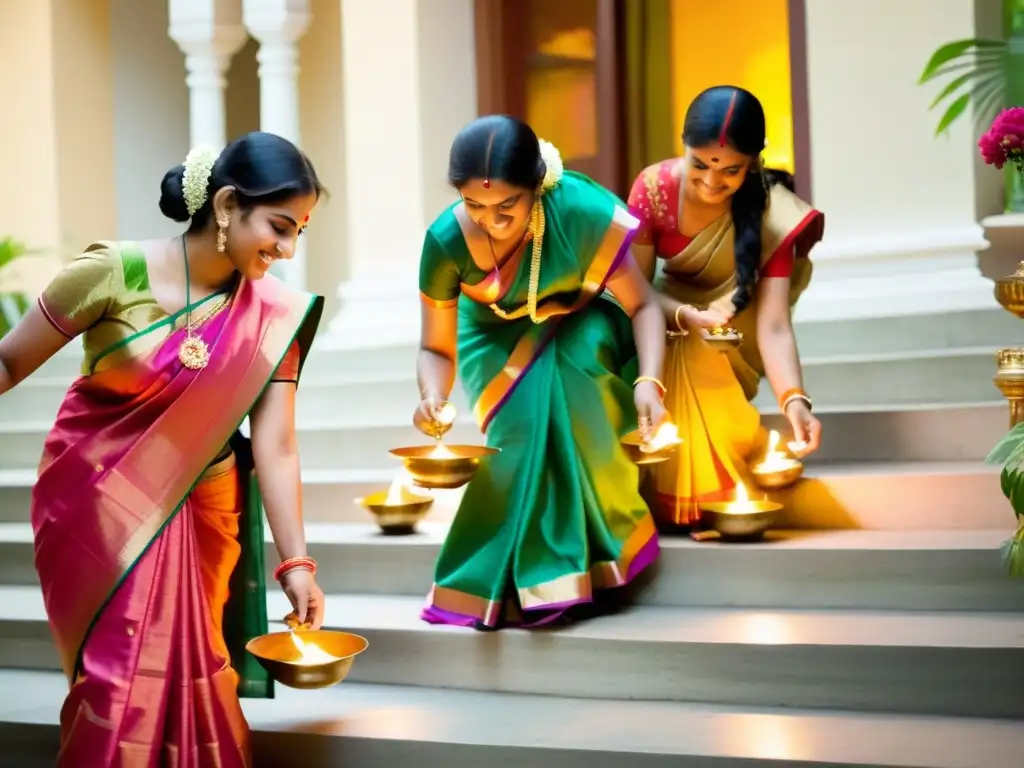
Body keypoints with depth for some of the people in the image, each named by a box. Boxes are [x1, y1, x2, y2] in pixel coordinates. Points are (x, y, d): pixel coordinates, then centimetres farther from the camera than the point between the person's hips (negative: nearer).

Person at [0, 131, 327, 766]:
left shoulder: (272, 316, -8)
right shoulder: (114, 273, -17)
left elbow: (275, 446, -7)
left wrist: (296, 562, -12)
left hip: (198, 510, 3)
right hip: (100, 501, -3)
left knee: (192, 670, 5)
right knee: (129, 674, -6)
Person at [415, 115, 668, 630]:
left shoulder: (581, 212, -32)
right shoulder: (446, 241, -27)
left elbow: (642, 305, -22)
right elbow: (437, 348, -15)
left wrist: (648, 381, -39)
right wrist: (433, 396, -38)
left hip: (578, 330, -1)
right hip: (498, 340, 1)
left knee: (574, 361, -33)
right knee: (526, 413, -29)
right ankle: (525, 571, -14)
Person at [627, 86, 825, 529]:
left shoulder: (773, 217, -27)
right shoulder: (653, 187, -22)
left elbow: (773, 326, -33)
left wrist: (794, 400, -50)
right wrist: (687, 316, -39)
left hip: (729, 343, -2)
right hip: (669, 315, 2)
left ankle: (711, 494, -12)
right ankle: (668, 496, -13)